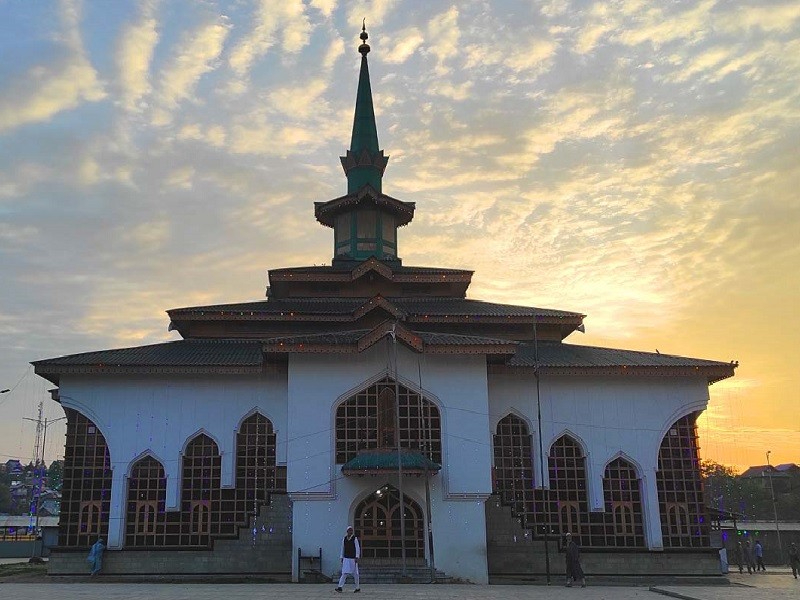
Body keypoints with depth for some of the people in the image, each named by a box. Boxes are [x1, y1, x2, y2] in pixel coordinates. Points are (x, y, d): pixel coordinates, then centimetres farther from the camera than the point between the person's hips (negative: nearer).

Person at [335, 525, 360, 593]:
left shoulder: (355, 539, -3)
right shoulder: (344, 539, 8)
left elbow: (357, 548, -7)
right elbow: (342, 549, 15)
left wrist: (357, 557, -14)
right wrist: (341, 557, 13)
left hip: (353, 559, -3)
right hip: (346, 558, 3)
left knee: (355, 574, 4)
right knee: (344, 573, -6)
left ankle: (358, 588, 16)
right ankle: (340, 587, -11)